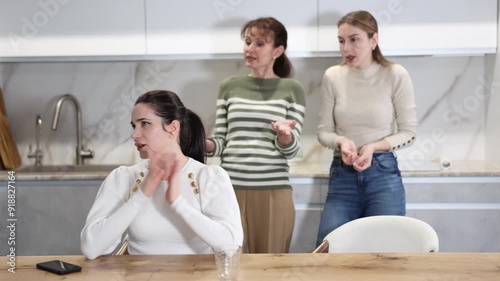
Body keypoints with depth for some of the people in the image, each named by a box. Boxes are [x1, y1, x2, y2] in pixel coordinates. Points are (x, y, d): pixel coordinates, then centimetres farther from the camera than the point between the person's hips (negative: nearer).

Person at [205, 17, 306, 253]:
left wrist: (285, 135, -21)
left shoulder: (292, 89, 2)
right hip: (231, 188, 2)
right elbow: (220, 143, 9)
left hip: (273, 191, -1)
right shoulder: (229, 86, 8)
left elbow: (291, 150, 0)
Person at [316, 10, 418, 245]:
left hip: (383, 173, -2)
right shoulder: (332, 77, -1)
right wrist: (341, 142, -16)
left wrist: (374, 147, -17)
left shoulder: (396, 75, -7)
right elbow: (324, 131, 5)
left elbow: (409, 132, -2)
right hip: (342, 174, 2)